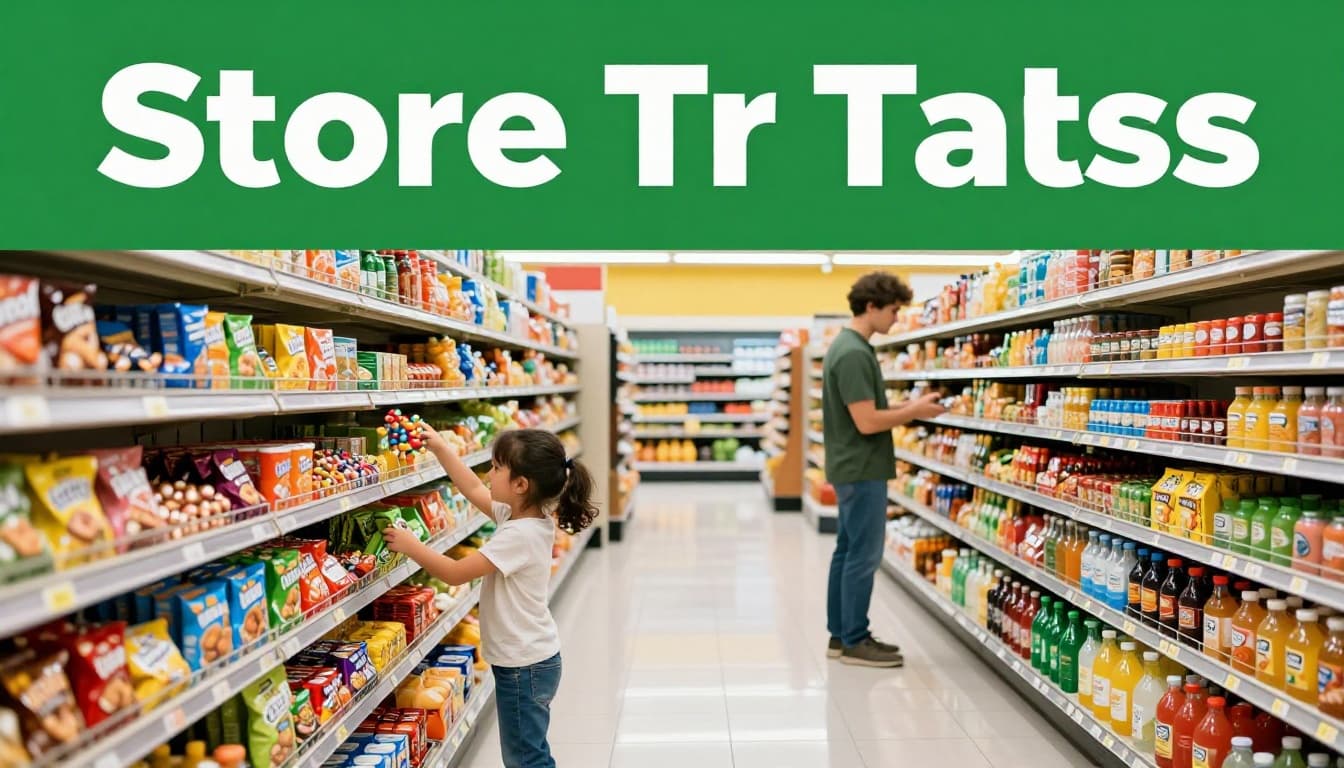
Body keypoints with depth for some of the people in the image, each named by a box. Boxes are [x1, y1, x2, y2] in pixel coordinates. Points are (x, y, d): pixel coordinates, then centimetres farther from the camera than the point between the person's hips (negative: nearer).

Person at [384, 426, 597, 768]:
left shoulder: (519, 535, -27)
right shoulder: (524, 514, 1)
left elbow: (455, 573, -22)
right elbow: (474, 490, 14)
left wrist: (410, 545, -10)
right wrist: (440, 448, 13)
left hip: (524, 666, -9)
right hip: (534, 659, 9)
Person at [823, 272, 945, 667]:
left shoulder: (847, 346, 12)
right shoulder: (854, 353, -20)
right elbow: (867, 422, -23)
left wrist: (908, 407, 9)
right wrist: (915, 411, -9)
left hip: (853, 468, 10)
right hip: (862, 470, -10)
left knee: (848, 551, 14)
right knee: (863, 555, -2)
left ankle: (841, 634, 22)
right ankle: (855, 642, 8)